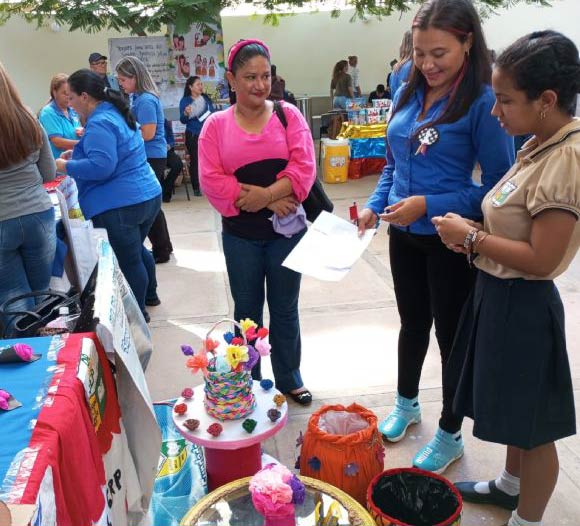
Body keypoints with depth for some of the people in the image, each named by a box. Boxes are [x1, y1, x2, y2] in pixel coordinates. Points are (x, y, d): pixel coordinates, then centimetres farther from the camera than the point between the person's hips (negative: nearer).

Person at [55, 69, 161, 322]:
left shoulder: (99, 123, -19)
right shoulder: (116, 113, 13)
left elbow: (101, 167, -27)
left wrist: (66, 166, -14)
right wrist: (78, 153, 16)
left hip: (120, 205, -10)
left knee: (128, 261, 5)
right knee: (137, 251, 25)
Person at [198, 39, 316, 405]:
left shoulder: (288, 114, -1)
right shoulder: (216, 125, -1)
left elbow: (304, 167, -10)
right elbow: (211, 180, -10)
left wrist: (266, 194, -23)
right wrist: (260, 200, -17)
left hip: (287, 230, 0)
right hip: (241, 235, 1)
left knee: (285, 309, 13)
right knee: (247, 310, 15)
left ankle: (290, 379, 32)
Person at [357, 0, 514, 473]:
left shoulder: (484, 102, -17)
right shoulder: (409, 93, 3)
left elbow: (498, 186, -16)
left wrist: (429, 205, -23)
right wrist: (374, 206, -3)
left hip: (451, 242, -6)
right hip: (404, 236, 6)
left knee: (452, 335, 11)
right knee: (413, 324, 22)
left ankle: (450, 435, 32)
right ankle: (407, 405, 46)